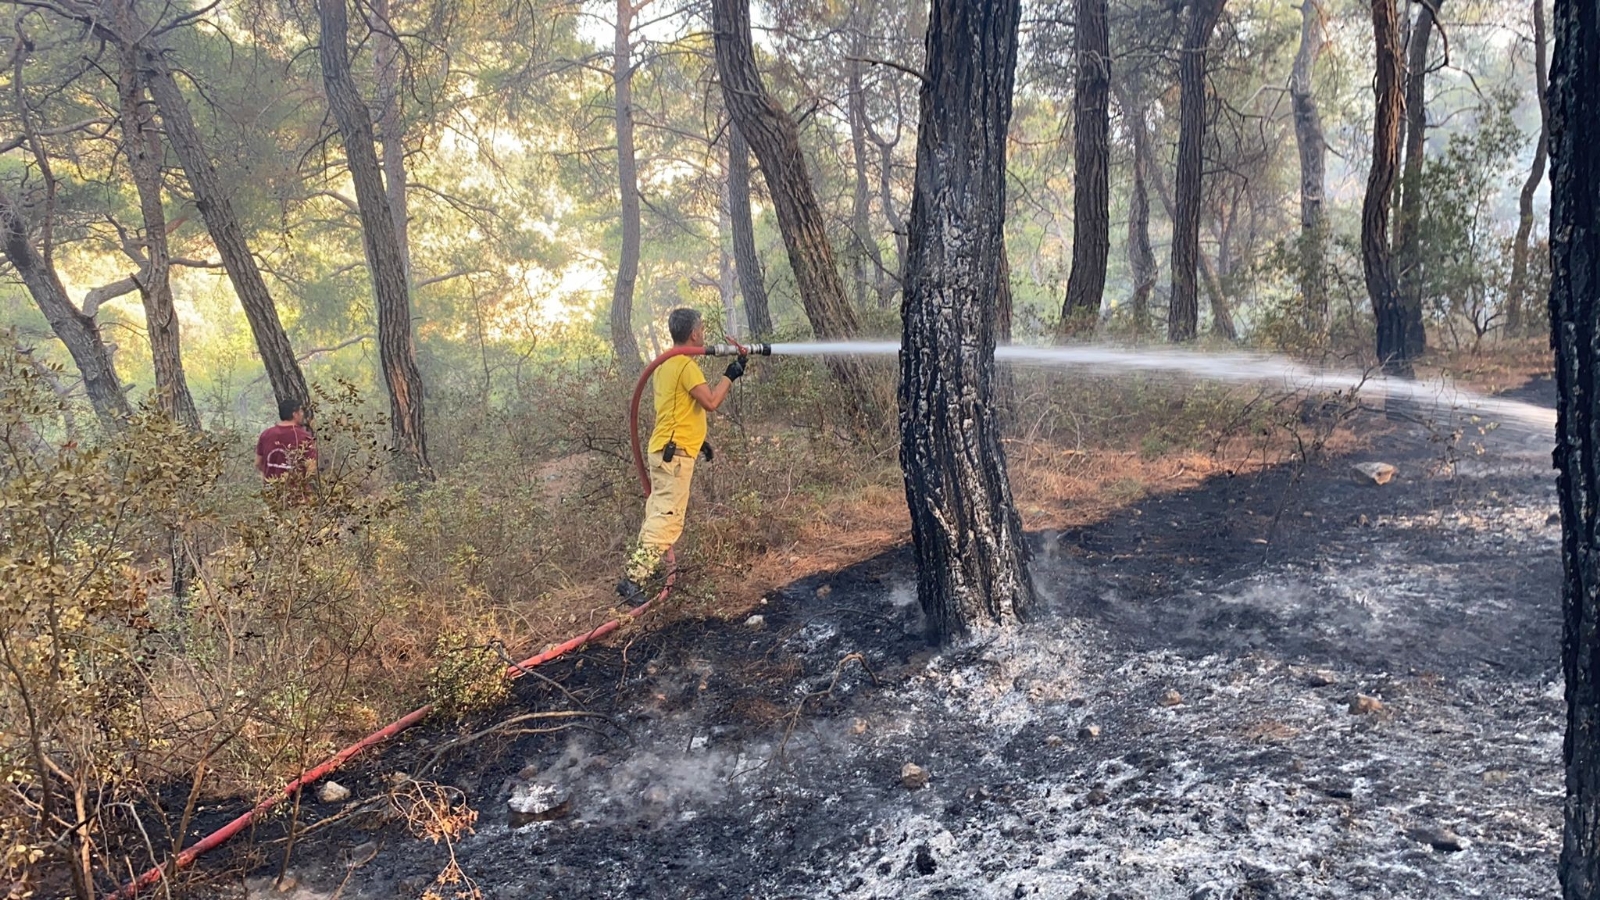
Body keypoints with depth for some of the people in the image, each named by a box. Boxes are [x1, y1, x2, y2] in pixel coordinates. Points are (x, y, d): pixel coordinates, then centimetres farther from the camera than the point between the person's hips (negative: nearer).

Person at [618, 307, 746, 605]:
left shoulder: (665, 364, 15)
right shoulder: (686, 365, -15)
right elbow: (711, 402, -20)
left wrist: (697, 439, 25)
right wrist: (730, 375, -8)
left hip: (664, 450, 10)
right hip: (674, 453, -10)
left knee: (658, 515, 16)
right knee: (667, 519, -12)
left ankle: (639, 571, 20)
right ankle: (633, 578, -16)